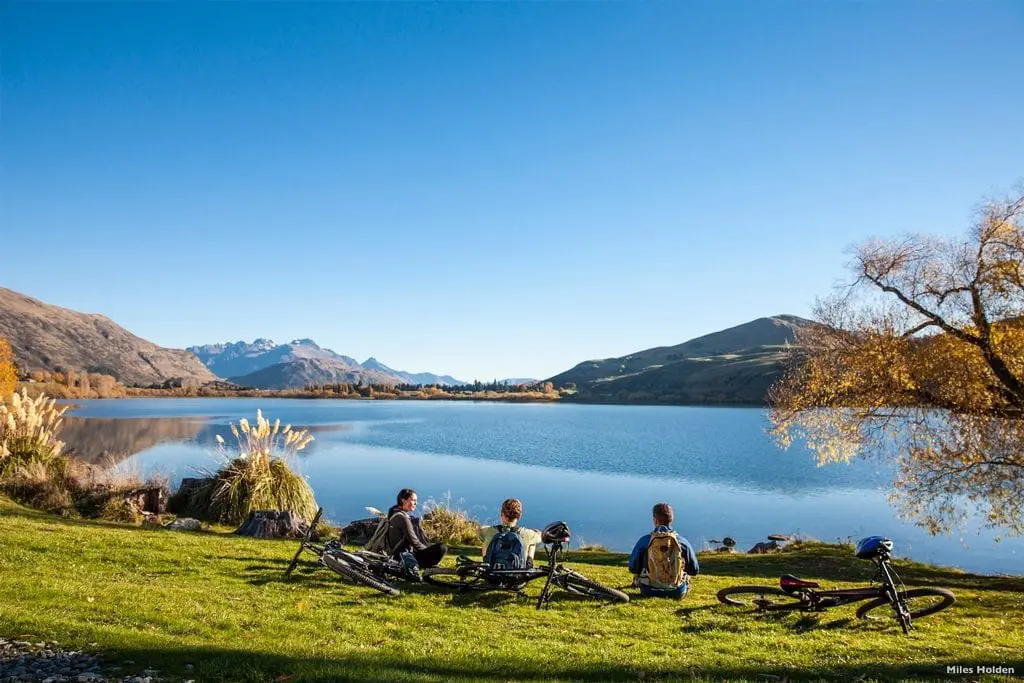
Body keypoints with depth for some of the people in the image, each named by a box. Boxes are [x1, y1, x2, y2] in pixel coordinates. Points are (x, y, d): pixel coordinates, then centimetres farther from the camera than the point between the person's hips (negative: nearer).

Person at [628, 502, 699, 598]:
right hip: (678, 592, 1)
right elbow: (694, 571, 3)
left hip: (649, 592, 0)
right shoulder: (683, 542, -8)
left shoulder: (644, 541, -10)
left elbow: (632, 569, -1)